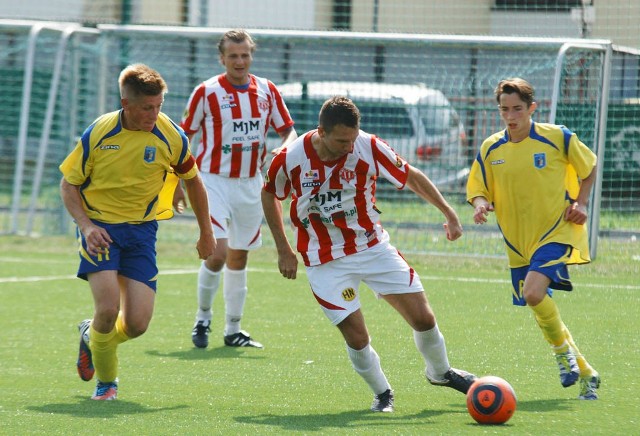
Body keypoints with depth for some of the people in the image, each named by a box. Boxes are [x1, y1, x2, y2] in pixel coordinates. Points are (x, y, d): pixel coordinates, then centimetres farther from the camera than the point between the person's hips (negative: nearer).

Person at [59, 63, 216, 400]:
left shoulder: (171, 137, -8)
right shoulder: (98, 134, -12)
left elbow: (192, 181, 10)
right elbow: (68, 184, 0)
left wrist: (206, 233, 17)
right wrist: (86, 226, -16)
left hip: (141, 230, 2)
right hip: (99, 226, -2)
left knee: (137, 323, -7)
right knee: (108, 307, -20)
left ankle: (92, 336, 29)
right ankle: (106, 381, 7)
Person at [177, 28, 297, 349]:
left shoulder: (267, 90, 3)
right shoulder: (206, 92, -7)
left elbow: (287, 130, 10)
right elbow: (183, 137, -1)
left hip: (251, 183, 4)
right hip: (215, 181, -4)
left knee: (239, 257, 11)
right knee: (218, 253, -17)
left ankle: (233, 331, 20)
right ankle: (203, 319, 4)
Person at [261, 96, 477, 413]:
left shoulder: (369, 148, -16)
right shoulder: (290, 159, -17)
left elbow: (411, 177, 0)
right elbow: (269, 195, 4)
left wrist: (449, 214, -1)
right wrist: (284, 251, 4)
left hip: (374, 247, 2)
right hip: (326, 261, -2)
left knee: (423, 318, 0)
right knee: (356, 337, -12)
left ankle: (440, 372, 30)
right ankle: (382, 394, 16)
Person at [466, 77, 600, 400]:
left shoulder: (558, 138, -7)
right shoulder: (490, 149, 1)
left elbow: (589, 167, 9)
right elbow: (477, 190, 8)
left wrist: (580, 202, -5)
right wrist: (481, 205, -15)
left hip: (557, 231, -5)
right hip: (519, 242, 5)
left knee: (534, 292, -28)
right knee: (542, 310, 8)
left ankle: (563, 349, -3)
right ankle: (585, 373, 25)